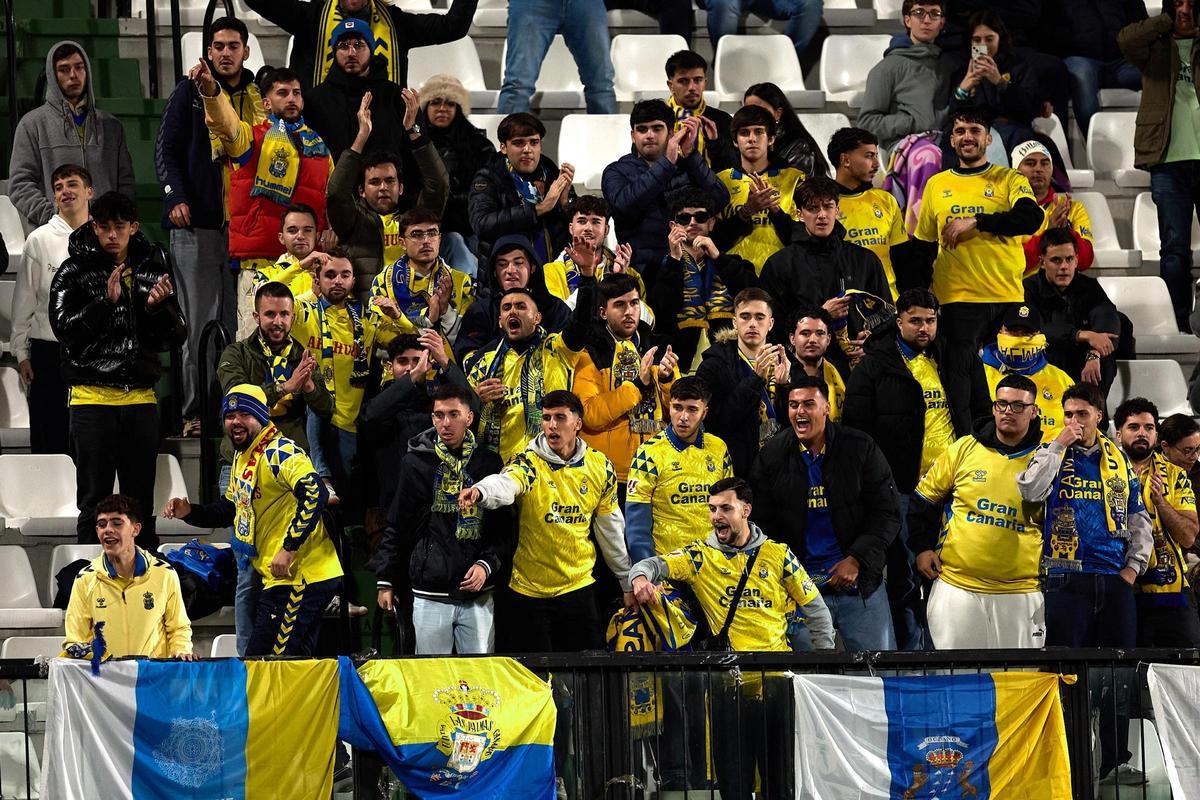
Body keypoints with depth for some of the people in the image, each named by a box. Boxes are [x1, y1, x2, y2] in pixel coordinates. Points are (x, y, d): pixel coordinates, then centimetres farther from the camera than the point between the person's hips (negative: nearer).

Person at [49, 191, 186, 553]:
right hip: (92, 397, -3)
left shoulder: (152, 271, 10)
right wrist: (106, 300, -21)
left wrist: (159, 307, -11)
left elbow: (177, 337, 9)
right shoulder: (75, 272, 1)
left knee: (142, 499, 6)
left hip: (140, 398, 3)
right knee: (94, 499, -2)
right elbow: (65, 329, -10)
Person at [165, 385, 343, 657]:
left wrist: (289, 548, -29)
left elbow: (314, 493, -28)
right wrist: (189, 512, 11)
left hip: (301, 577, -10)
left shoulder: (279, 452, -14)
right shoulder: (242, 459, 17)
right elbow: (230, 509, 29)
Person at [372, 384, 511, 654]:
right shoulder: (416, 463, 3)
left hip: (478, 596, 1)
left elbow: (504, 526, 8)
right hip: (430, 596, -1)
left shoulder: (488, 463, 5)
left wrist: (487, 564, -7)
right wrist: (385, 580, 8)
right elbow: (396, 527, 8)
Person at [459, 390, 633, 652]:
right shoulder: (528, 463, -9)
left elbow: (611, 530, 12)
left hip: (578, 588, 3)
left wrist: (627, 582, 16)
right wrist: (480, 492, -57)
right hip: (528, 589, -3)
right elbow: (505, 483, -33)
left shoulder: (601, 468, 2)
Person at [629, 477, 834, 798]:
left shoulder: (777, 554, 7)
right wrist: (641, 578, -32)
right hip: (729, 683, 0)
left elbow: (816, 611, 12)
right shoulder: (701, 555, 6)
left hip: (776, 679, 0)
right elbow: (654, 565, -8)